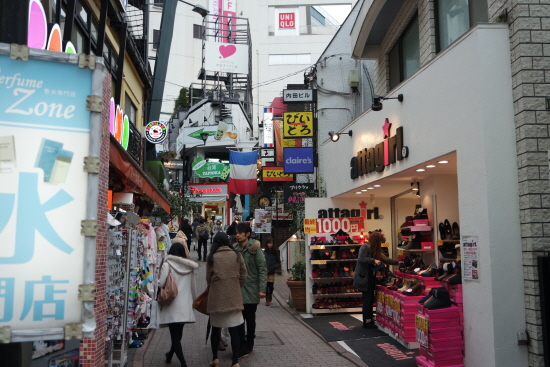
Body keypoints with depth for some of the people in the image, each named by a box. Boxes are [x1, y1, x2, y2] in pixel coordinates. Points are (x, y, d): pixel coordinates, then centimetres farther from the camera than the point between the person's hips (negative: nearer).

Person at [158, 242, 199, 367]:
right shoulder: (189, 266, 3)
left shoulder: (167, 265, -9)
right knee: (178, 333, 21)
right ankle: (170, 354, 42)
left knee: (175, 334, 0)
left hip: (172, 305, -4)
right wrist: (193, 299, 20)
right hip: (185, 305, 5)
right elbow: (193, 287, 8)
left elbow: (161, 284, -16)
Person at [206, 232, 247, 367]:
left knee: (215, 329, 16)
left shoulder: (212, 257, -4)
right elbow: (243, 276, 5)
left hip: (216, 298, 0)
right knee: (234, 331, 3)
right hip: (234, 298, 0)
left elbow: (208, 278, 4)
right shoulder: (237, 255, 0)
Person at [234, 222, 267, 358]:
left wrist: (262, 289, -16)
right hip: (238, 290, 4)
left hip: (251, 290, -4)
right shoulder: (236, 249, 6)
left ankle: (248, 345, 23)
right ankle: (242, 346, 11)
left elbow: (262, 269, -11)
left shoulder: (255, 249, -8)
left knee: (250, 319, 10)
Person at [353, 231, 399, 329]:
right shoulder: (365, 247, -14)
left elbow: (384, 259, 23)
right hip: (364, 277, -10)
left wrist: (397, 262, 23)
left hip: (370, 277, 10)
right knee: (367, 299, -6)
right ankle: (366, 321, 1)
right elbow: (361, 259, -25)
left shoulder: (375, 250, 18)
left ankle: (370, 319, 22)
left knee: (370, 298, 13)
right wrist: (373, 261, -26)